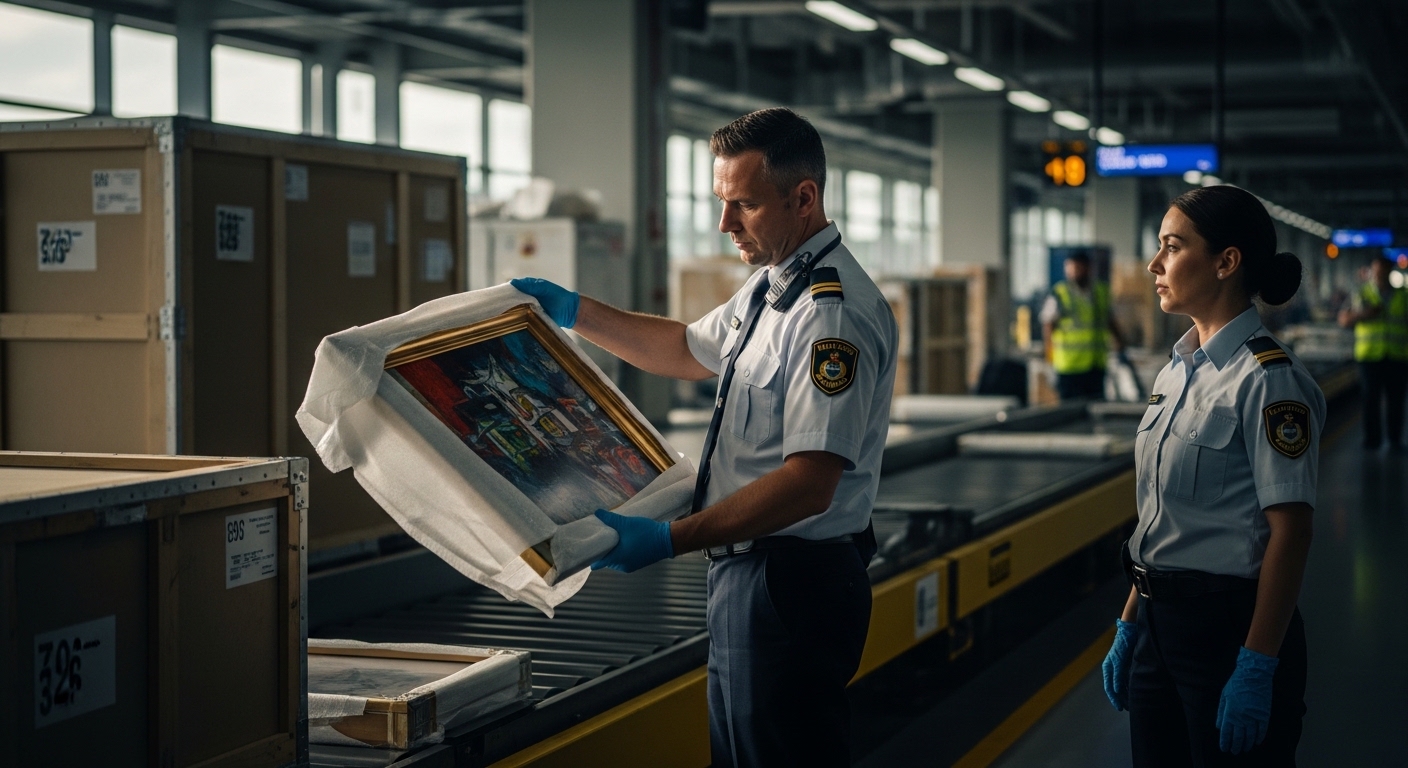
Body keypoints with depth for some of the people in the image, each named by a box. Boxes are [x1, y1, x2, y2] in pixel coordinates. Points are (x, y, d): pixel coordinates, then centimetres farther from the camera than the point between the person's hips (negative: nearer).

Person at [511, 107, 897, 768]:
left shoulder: (836, 314, -21)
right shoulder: (769, 287, 13)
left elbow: (809, 485, -27)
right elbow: (689, 350, 31)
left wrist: (670, 540, -29)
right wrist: (573, 312, 24)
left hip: (792, 585, -10)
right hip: (746, 574, 10)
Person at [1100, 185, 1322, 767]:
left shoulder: (1268, 380, -14)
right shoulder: (1177, 372, 10)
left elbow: (1289, 532, -17)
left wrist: (1257, 667, -20)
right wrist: (1129, 627, 14)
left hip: (1230, 623, -7)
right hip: (1161, 620, 8)